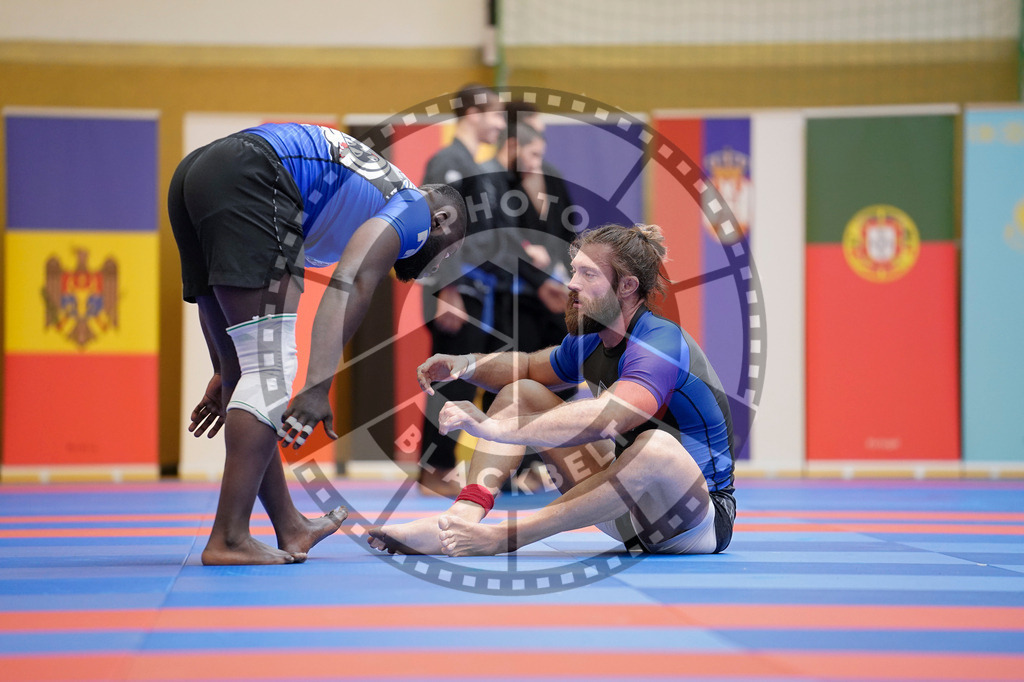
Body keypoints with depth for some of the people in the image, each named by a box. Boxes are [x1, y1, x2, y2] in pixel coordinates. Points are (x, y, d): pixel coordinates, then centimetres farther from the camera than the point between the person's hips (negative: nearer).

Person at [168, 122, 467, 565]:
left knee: (249, 367, 14)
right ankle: (228, 539, -11)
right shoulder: (415, 208, 9)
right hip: (246, 177, -10)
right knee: (271, 368, -8)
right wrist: (319, 386, -18)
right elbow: (352, 283, -11)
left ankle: (289, 528, 22)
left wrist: (225, 375, 36)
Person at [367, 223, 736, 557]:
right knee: (520, 392, 8)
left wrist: (492, 427, -45)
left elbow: (606, 419, -41)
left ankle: (496, 538, -37)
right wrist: (466, 364, 3)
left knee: (656, 447, -43)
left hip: (700, 523, -9)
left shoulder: (661, 345, -24)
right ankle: (461, 517, -17)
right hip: (627, 510, 9)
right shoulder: (588, 343, 5)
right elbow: (530, 366, 26)